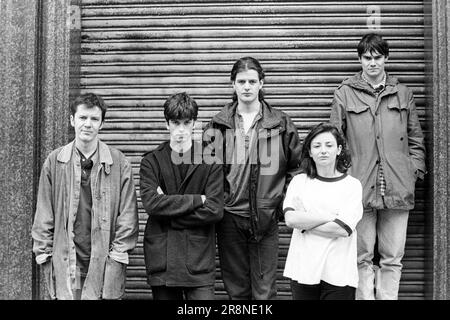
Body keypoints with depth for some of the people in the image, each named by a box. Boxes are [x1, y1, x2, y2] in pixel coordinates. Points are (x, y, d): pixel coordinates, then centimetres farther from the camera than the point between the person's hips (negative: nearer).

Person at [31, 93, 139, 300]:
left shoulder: (118, 163, 0)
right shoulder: (54, 162, 4)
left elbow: (127, 215, 1)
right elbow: (43, 215, 7)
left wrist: (118, 254, -5)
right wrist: (44, 254, 2)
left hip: (104, 263, -1)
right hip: (65, 263, 1)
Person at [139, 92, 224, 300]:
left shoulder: (210, 161, 2)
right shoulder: (151, 161, 6)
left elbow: (214, 210, -7)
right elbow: (150, 203, -10)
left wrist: (168, 211, -8)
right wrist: (196, 200, -11)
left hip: (199, 258, -1)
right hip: (161, 257, 1)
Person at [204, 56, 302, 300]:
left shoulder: (280, 123, 3)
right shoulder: (218, 125, 5)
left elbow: (295, 167, 8)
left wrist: (286, 201, 0)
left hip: (266, 216, -1)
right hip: (229, 216, 1)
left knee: (265, 290, 6)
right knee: (236, 289, 13)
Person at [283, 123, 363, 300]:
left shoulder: (352, 185, -1)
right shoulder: (299, 181, 5)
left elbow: (342, 229, -12)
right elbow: (290, 219, -9)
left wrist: (303, 221, -6)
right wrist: (330, 216, -12)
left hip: (339, 274, -2)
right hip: (303, 270, 2)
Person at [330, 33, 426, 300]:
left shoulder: (403, 94, 13)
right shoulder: (345, 93, 6)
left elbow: (416, 140, 15)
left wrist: (414, 172, 3)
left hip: (398, 188, 2)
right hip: (359, 187, -2)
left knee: (393, 258, 7)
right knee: (362, 257, 5)